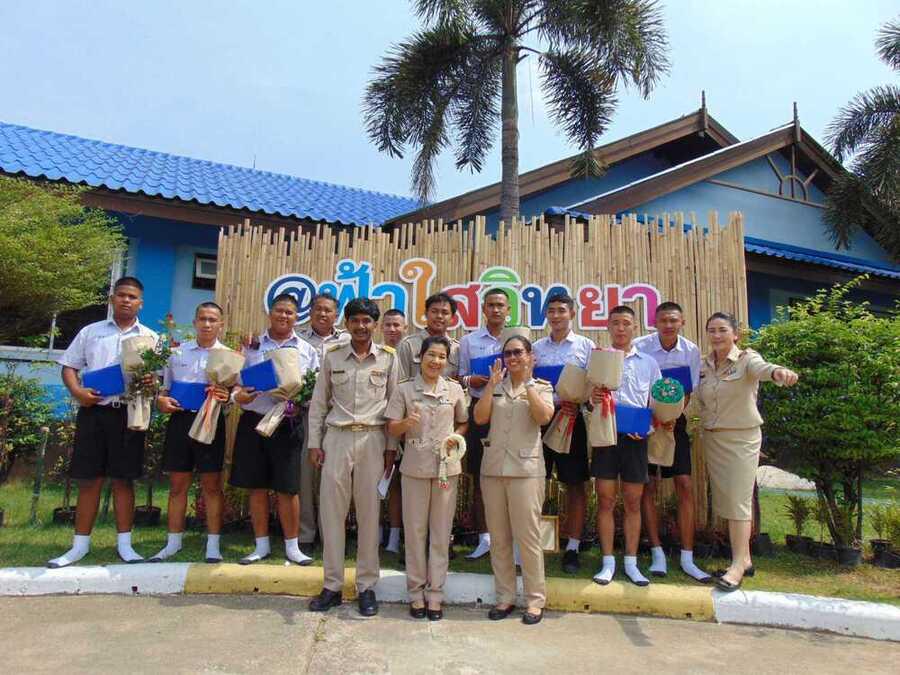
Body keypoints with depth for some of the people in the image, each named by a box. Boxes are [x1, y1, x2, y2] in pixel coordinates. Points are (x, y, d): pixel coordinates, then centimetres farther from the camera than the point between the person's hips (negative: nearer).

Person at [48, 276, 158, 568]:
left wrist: (150, 383, -17)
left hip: (128, 413, -1)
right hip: (93, 411, 1)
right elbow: (69, 367, 10)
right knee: (89, 479, 5)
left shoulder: (150, 337, 8)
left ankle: (124, 543, 13)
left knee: (123, 479, 5)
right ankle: (80, 544, 16)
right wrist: (77, 391, -9)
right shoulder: (90, 332, 10)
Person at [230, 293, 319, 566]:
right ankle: (262, 545, 22)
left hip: (286, 423, -1)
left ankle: (292, 546, 15)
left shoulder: (306, 350, 7)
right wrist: (237, 395, -11)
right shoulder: (252, 346, 10)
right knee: (257, 486, 8)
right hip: (253, 420, 2)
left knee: (287, 488, 1)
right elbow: (236, 379, 10)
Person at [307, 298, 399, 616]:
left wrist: (391, 446, 1)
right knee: (331, 511, 4)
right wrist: (314, 442, 4)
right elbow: (318, 402, 8)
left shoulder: (388, 357, 2)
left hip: (373, 439, -1)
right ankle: (332, 585, 17)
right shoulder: (332, 355, 5)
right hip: (337, 437, 1)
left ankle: (367, 586, 17)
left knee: (369, 512, 4)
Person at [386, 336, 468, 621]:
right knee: (415, 531, 7)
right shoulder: (404, 389, -2)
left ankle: (434, 594, 20)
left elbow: (463, 423, 13)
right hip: (415, 467, -1)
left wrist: (455, 437, -7)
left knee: (441, 532, 8)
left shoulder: (455, 390, 3)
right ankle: (416, 593, 22)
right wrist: (407, 423, -22)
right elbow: (392, 429, -2)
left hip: (447, 467, 1)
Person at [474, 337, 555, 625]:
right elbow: (479, 417, -3)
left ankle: (535, 599, 14)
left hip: (526, 468, -3)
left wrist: (528, 382, -12)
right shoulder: (495, 386, 10)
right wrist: (492, 383, -7)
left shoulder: (541, 387, 4)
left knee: (528, 536, -1)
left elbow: (543, 417, -14)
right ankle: (505, 596, 23)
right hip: (493, 467, 3)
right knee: (498, 537, 10)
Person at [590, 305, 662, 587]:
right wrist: (592, 399, -18)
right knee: (605, 500, 2)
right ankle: (608, 562, 13)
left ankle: (631, 562, 18)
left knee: (633, 502, 7)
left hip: (635, 437, 1)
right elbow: (586, 398, 5)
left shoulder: (648, 363, 11)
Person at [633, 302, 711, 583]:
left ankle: (687, 558, 8)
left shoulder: (691, 351, -4)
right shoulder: (639, 346, -12)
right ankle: (657, 554, 12)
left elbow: (688, 392, 1)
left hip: (674, 422, 2)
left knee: (685, 486, -1)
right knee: (649, 487, 1)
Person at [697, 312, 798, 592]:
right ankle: (744, 559, 25)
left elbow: (761, 368, -36)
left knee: (738, 501, -4)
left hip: (741, 437, -6)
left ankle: (738, 565, 5)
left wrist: (777, 372, -58)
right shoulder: (703, 365, 5)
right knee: (724, 500, 12)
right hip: (712, 439, 6)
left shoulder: (746, 359, -12)